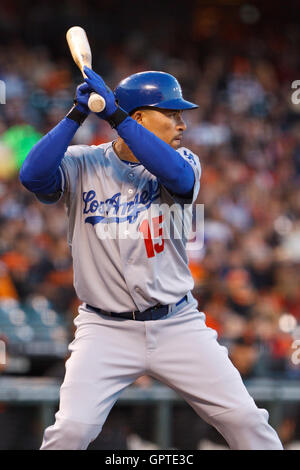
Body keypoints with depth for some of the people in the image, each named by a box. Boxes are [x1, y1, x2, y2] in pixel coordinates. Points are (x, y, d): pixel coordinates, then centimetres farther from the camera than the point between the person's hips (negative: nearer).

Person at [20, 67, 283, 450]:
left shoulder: (181, 161, 4)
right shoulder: (82, 164, -1)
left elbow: (178, 176, -20)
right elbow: (33, 176, -20)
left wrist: (115, 115, -22)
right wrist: (77, 115, -18)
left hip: (178, 325, 2)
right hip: (106, 329, -2)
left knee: (244, 419, -5)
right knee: (72, 429, -18)